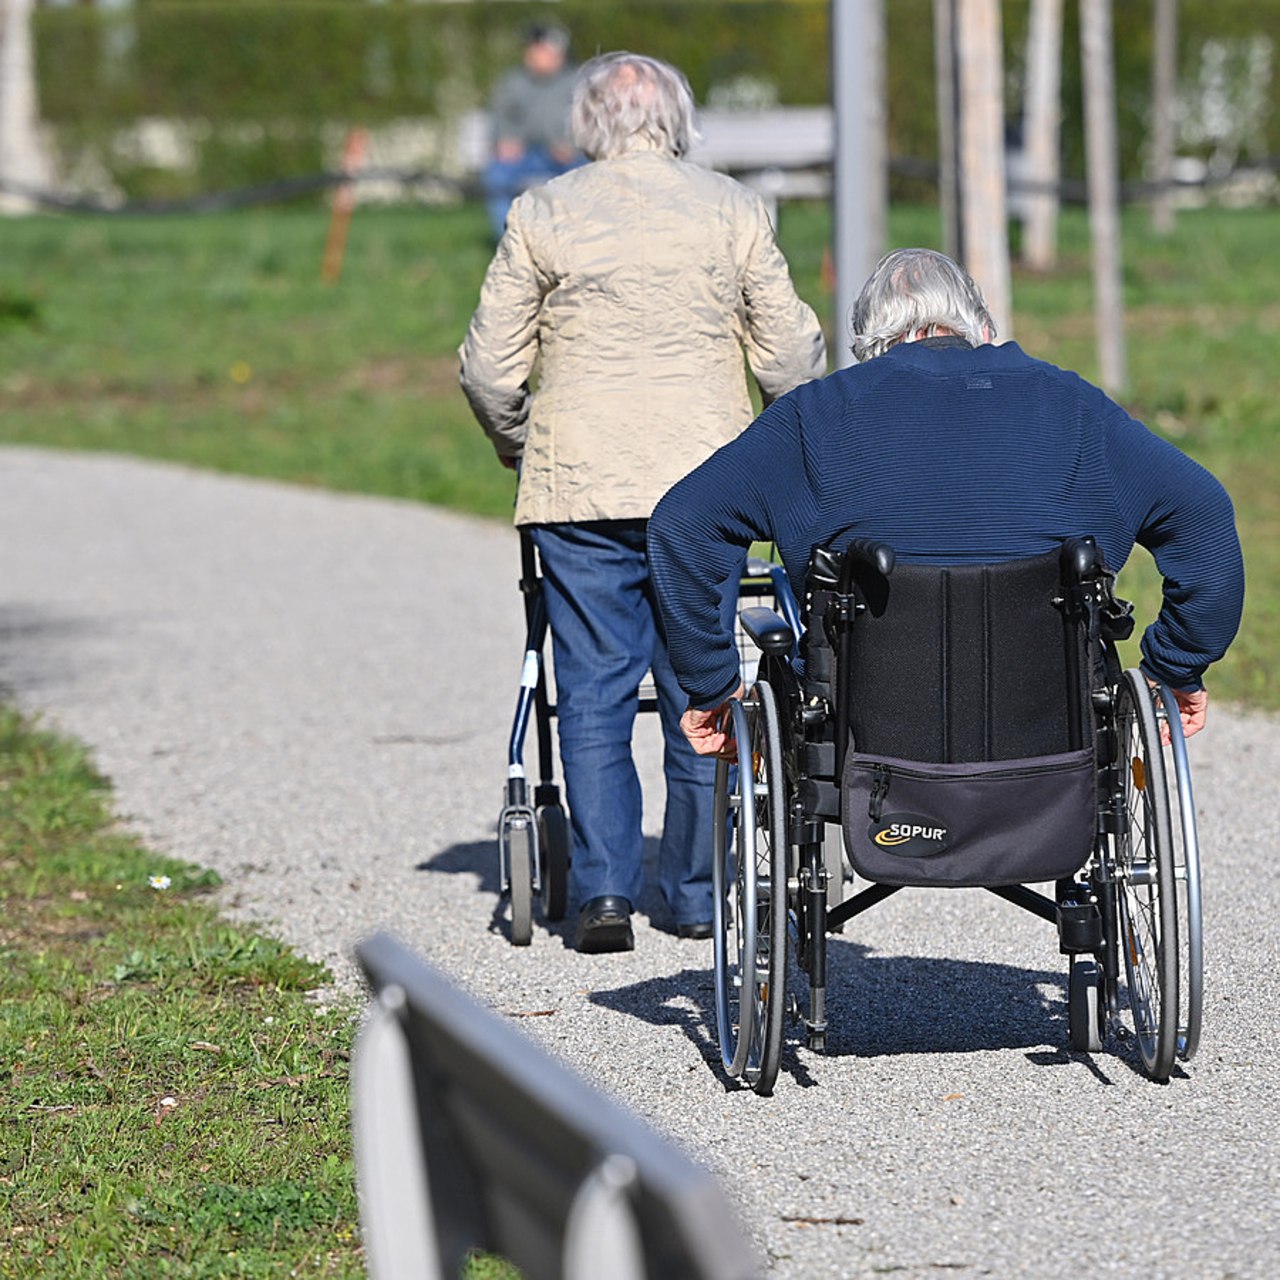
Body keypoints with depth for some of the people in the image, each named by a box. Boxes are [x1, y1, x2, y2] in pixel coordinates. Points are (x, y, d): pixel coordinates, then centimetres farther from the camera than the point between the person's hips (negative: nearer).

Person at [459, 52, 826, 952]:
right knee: (701, 693, 10)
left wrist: (519, 447, 21)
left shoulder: (544, 214, 1)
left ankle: (604, 893, -1)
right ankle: (700, 895, 14)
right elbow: (791, 355, 3)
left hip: (578, 488, -1)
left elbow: (488, 366, 2)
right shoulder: (734, 210, 3)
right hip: (704, 487, 1)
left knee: (594, 693, 5)